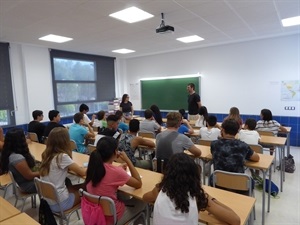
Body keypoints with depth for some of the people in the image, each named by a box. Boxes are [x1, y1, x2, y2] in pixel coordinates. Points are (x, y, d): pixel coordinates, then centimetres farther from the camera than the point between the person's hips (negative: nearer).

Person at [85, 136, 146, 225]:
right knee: (142, 202, 13)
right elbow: (139, 184, -15)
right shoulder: (116, 171, -29)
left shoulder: (93, 166, -10)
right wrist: (127, 160, -16)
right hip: (110, 217, -6)